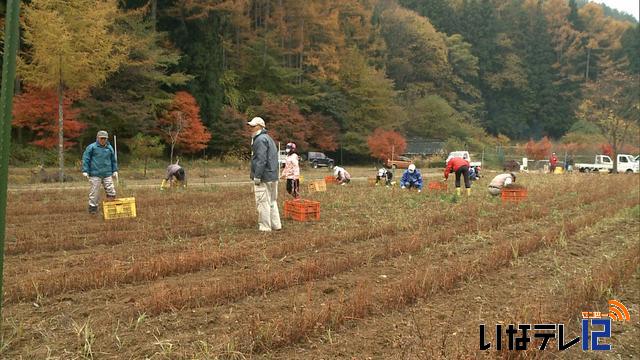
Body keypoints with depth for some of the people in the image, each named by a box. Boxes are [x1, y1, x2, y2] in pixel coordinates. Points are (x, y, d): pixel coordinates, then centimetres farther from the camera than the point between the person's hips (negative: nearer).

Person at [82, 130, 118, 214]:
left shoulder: (109, 148, 13)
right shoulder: (92, 147, 0)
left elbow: (113, 160, 22)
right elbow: (85, 159, 0)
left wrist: (115, 171, 17)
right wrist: (85, 171, -6)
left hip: (107, 174, 3)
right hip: (95, 174, -3)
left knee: (111, 192, -2)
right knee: (94, 191, 1)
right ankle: (92, 207, 12)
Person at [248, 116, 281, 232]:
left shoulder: (261, 140, -12)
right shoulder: (269, 138, 20)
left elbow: (261, 160, -20)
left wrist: (257, 176, -19)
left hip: (264, 177, -10)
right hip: (273, 177, 10)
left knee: (263, 202, -6)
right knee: (272, 201, 15)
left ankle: (265, 227, -4)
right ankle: (276, 225, 20)